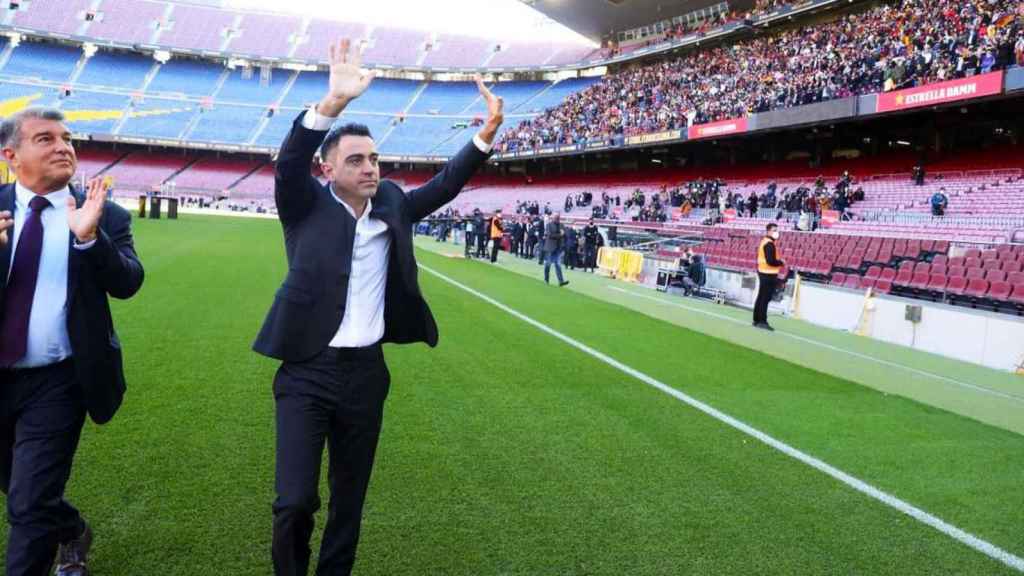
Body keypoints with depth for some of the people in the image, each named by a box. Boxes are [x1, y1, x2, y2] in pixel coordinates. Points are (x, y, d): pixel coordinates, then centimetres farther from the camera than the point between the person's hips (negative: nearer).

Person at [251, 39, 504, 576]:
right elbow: (290, 163, -21)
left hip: (366, 373, 4)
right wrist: (333, 101, -36)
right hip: (307, 372, -4)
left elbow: (444, 185, 5)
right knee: (295, 502, -5)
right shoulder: (307, 205, -5)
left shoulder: (392, 204, 7)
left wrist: (487, 133, -10)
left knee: (349, 500, 16)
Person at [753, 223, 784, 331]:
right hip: (769, 274, -10)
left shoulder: (764, 241, 14)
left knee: (761, 297, 15)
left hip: (763, 272, 10)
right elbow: (771, 261, -25)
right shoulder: (769, 244, -17)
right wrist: (781, 262, -9)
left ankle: (757, 320, 22)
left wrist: (778, 261, 10)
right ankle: (762, 321, -4)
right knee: (765, 298, -6)